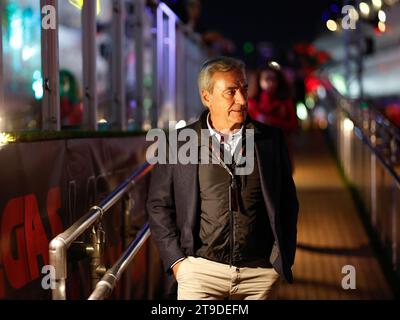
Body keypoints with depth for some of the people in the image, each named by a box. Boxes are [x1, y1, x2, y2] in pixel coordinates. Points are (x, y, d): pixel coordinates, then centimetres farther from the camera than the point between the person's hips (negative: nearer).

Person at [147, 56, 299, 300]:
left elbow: (288, 202, 10)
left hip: (261, 271, 1)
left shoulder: (271, 139, 5)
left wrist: (284, 259, 5)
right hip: (202, 269, -1)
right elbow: (159, 205, 5)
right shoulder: (178, 143, 1)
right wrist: (176, 260, -2)